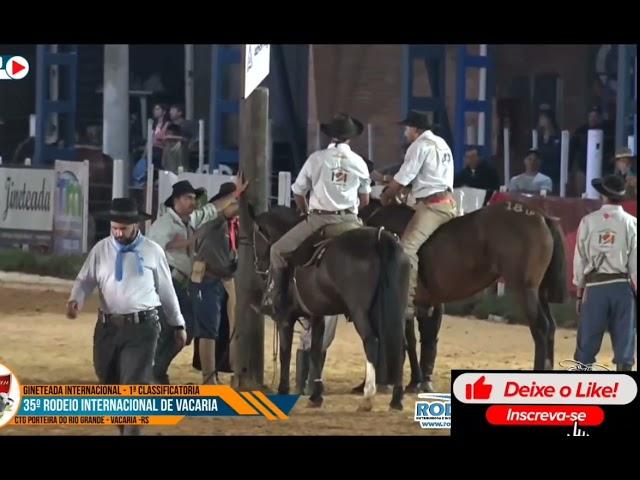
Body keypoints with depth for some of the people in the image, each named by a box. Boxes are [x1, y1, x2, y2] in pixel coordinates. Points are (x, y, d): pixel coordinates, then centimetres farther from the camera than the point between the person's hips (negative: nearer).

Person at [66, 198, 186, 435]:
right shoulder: (101, 249, 5)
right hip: (108, 326, 3)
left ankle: (132, 432, -9)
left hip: (141, 327, -3)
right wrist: (75, 300, -18)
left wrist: (177, 324, 16)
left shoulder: (152, 251, 1)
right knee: (109, 382, 12)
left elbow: (166, 290, 9)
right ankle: (123, 428, 30)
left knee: (134, 386, -10)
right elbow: (85, 280, 5)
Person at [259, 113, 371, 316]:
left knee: (278, 250, 11)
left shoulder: (317, 158, -1)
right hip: (350, 220, 3)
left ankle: (272, 299, 5)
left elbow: (298, 193, 6)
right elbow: (365, 200, 11)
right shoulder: (358, 162, 5)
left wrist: (307, 212, 23)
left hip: (319, 219, -2)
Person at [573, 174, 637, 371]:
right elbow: (635, 263, -2)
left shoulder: (588, 222, 0)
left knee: (587, 341, 5)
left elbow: (580, 259, 3)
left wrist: (579, 293, 10)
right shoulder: (631, 223, -2)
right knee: (624, 341, 4)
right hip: (622, 286, -1)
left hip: (595, 286, 1)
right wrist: (636, 291, 6)